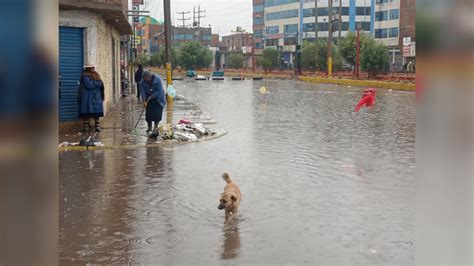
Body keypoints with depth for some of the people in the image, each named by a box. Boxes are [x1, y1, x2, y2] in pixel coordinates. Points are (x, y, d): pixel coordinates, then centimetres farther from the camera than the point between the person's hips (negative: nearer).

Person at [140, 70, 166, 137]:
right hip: (149, 100, 3)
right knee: (148, 114, 1)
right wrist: (144, 101, -26)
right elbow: (142, 92, -11)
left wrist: (151, 97, -24)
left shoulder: (157, 79, -21)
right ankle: (149, 128, 18)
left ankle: (155, 128, -5)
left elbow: (160, 91, -23)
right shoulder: (143, 82, -10)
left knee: (157, 113, -11)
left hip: (158, 99, -3)